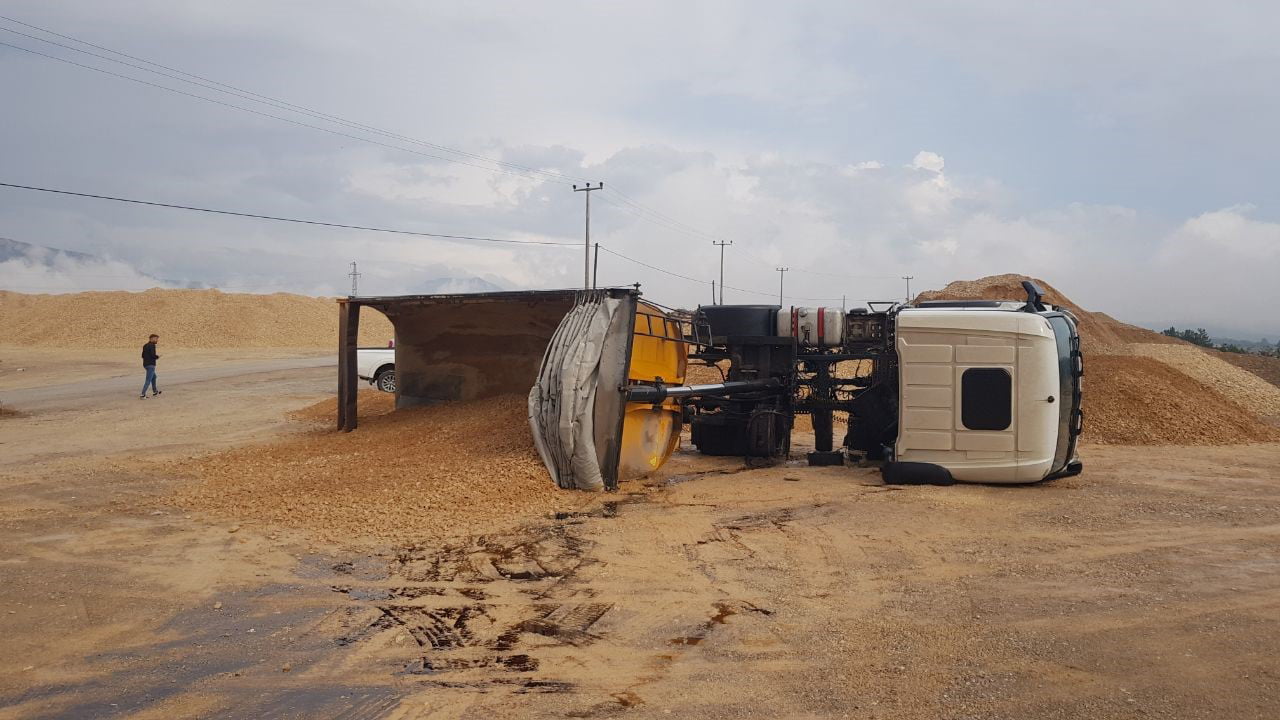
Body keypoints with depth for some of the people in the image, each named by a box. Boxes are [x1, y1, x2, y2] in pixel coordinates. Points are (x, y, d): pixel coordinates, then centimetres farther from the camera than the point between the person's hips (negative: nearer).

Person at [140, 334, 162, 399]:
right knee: (148, 380, -10)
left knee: (154, 377, 27)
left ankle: (155, 391, 38)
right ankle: (143, 395, -16)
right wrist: (157, 357, -1)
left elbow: (143, 355, 17)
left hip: (145, 364, 10)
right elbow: (153, 355, -22)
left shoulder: (145, 346, 14)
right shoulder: (152, 345, -13)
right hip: (151, 365, -10)